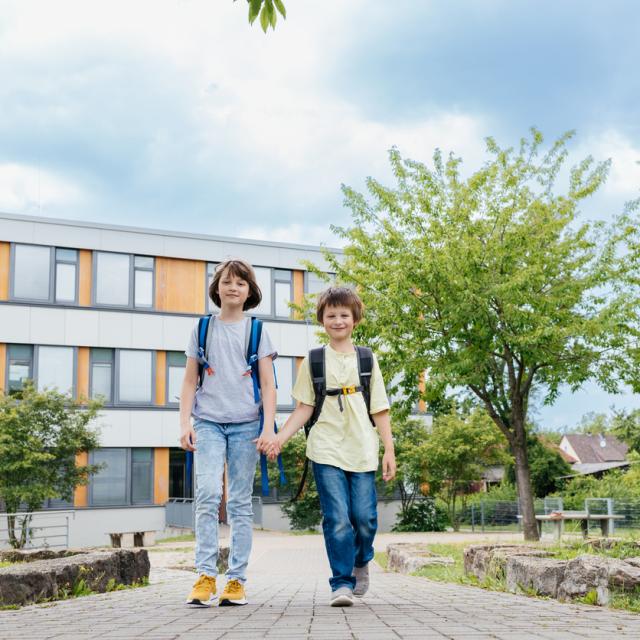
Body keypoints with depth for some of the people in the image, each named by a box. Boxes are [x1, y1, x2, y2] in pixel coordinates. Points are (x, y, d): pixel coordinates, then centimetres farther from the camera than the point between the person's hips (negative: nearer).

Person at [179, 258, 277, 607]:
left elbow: (268, 384, 5)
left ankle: (236, 581, 6)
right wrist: (185, 424, 0)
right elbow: (190, 382, 11)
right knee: (208, 493, -16)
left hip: (246, 424, 0)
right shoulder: (202, 329, 10)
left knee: (240, 502, 2)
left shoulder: (257, 331, 8)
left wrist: (268, 427, -6)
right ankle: (205, 577, -14)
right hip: (208, 422, 0)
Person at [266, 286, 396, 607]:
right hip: (327, 449, -1)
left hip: (362, 450, 1)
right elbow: (304, 409, 8)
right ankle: (342, 583, 0)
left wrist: (389, 450, 4)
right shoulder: (313, 361, 8)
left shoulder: (366, 359, 11)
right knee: (337, 518, -10)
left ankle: (361, 562, 29)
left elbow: (379, 410, 10)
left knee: (365, 518, -1)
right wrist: (280, 437, -5)